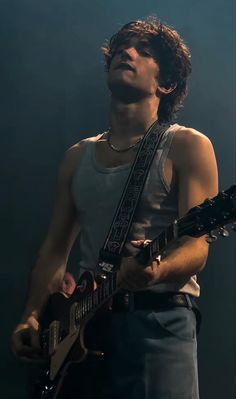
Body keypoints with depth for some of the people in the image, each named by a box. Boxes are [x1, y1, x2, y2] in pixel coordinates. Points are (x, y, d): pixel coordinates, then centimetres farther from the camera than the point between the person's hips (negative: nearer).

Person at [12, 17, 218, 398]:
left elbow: (196, 245, -10)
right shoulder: (78, 156, 16)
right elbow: (55, 248, 17)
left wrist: (155, 270, -31)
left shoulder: (187, 146, -1)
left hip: (158, 318, -4)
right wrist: (32, 317, 3)